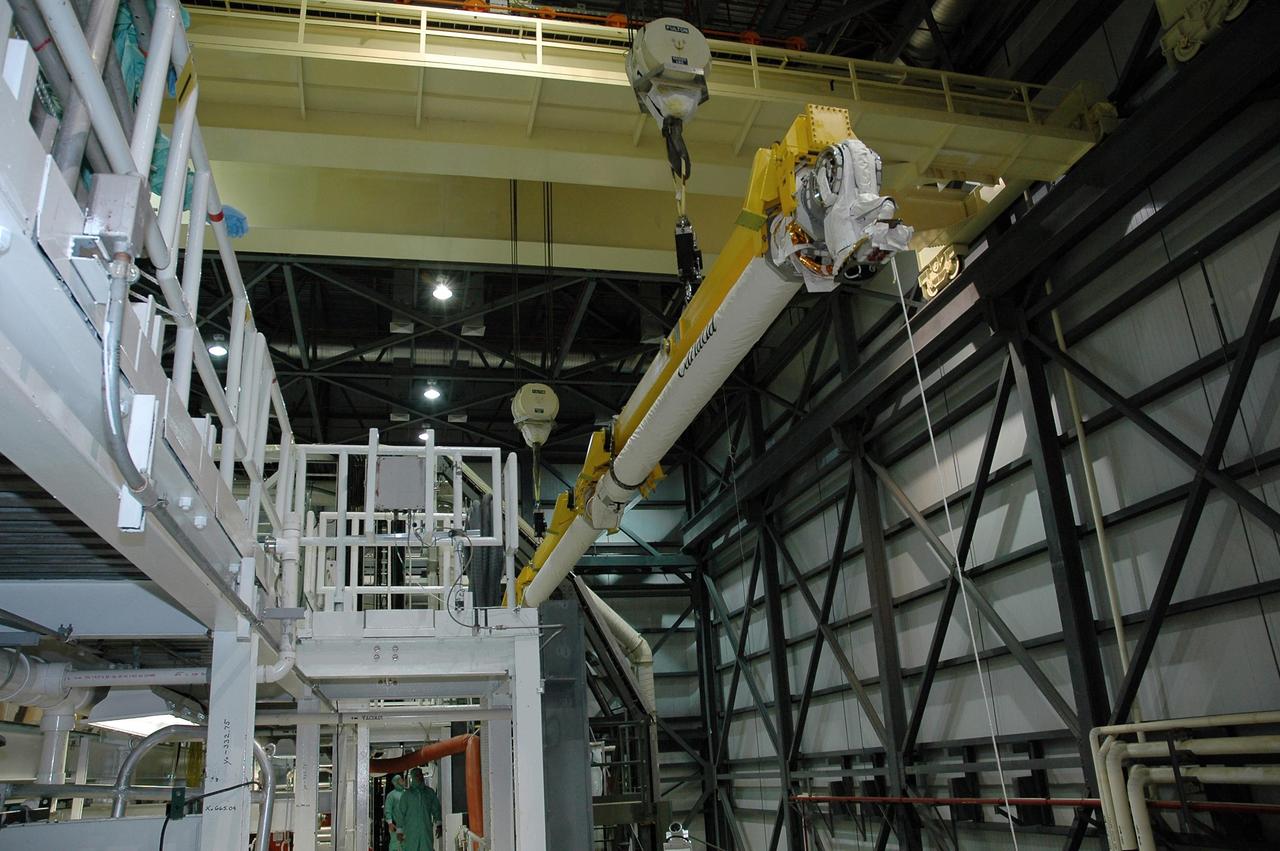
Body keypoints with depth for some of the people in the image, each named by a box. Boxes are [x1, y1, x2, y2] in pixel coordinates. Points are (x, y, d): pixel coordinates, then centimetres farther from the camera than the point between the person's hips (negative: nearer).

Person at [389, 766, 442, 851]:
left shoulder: (430, 792, 10)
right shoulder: (407, 794, 5)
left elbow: (436, 809, 12)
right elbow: (400, 812, 4)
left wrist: (439, 824, 5)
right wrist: (399, 830, 0)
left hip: (427, 830, 1)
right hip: (411, 831, -1)